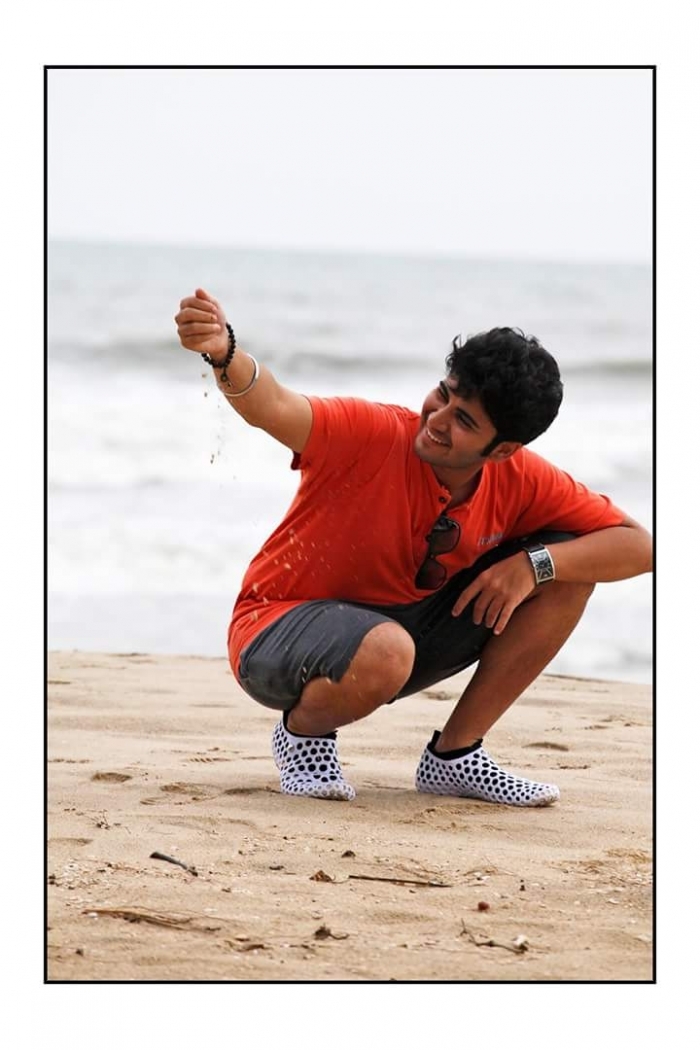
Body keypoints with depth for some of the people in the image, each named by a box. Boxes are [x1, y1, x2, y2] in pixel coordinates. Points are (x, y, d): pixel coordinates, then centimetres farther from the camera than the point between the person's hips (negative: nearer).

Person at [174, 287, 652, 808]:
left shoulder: (522, 484, -10)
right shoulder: (374, 435, -25)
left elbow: (638, 545, -9)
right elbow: (271, 407, -42)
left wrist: (533, 565, -23)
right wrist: (225, 355, -63)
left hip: (404, 624, 6)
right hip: (276, 632, -6)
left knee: (566, 573, -8)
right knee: (384, 652, -42)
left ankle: (454, 755, 1)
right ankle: (303, 730, -6)